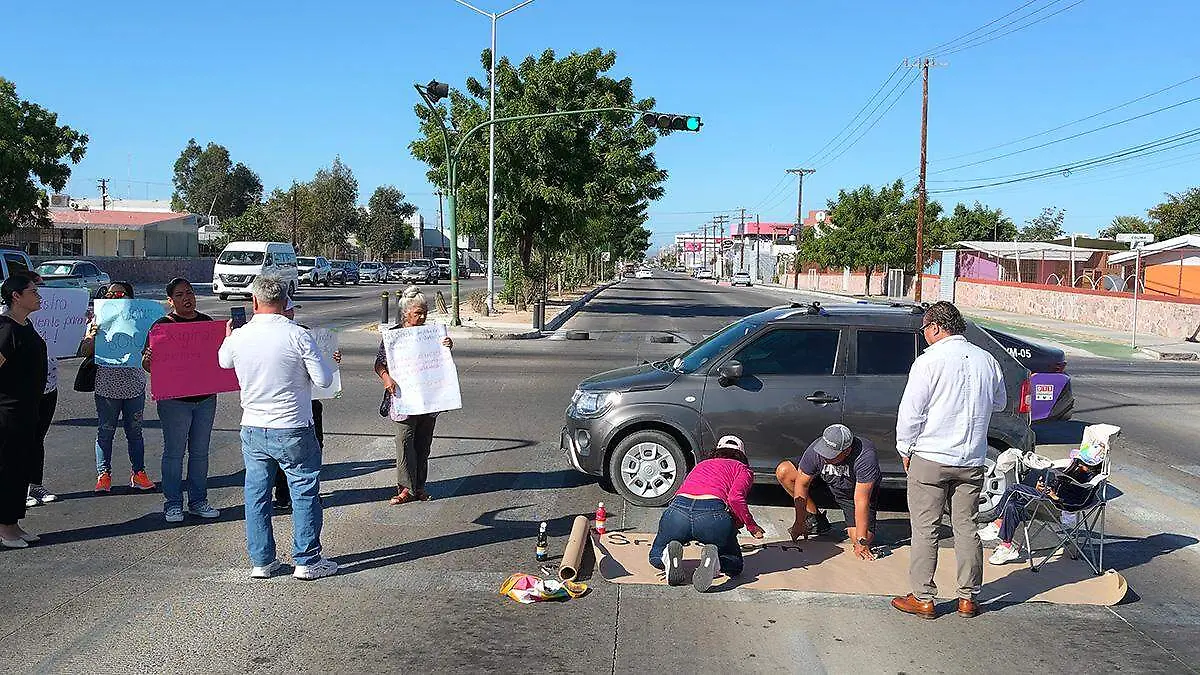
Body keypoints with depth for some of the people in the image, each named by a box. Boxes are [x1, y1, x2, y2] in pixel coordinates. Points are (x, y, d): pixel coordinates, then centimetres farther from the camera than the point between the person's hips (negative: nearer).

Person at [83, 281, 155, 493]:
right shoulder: (99, 321, 1)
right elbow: (87, 352, -4)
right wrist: (92, 335, -21)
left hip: (134, 386, 1)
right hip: (106, 386, -1)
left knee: (134, 431, 10)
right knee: (105, 432, 6)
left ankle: (138, 472, 20)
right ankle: (103, 474, 16)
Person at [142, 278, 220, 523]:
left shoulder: (207, 322, 10)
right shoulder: (162, 325, -4)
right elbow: (148, 365, -5)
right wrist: (147, 360, -28)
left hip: (206, 397, 4)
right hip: (174, 399, -4)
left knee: (200, 451, 11)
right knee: (174, 452, 3)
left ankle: (198, 501, 20)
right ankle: (172, 503, 13)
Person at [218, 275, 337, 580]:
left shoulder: (237, 337, -2)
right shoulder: (299, 336, -15)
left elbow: (224, 361, 21)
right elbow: (324, 380, -13)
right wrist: (318, 361, 9)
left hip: (253, 430, 4)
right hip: (293, 431, -4)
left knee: (256, 495, 13)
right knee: (305, 494, 7)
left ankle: (261, 561, 21)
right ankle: (307, 561, 13)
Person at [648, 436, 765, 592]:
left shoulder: (700, 465, 35)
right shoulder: (743, 469, 21)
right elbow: (735, 498, -1)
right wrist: (752, 527, 12)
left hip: (677, 510, 3)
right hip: (713, 514, -3)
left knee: (656, 555, 28)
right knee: (735, 564, 23)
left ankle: (668, 556, -9)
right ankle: (714, 560, -12)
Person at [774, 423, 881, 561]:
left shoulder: (866, 458, -39)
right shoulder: (815, 450, -29)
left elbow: (861, 501, -37)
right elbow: (801, 484, -18)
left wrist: (861, 541, -34)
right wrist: (799, 523, -16)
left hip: (858, 491, -4)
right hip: (828, 485, 4)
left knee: (864, 538, -24)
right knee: (783, 471, -16)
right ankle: (815, 519, 1)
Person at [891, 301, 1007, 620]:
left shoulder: (929, 361, -12)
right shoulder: (987, 360, 4)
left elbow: (910, 411, -12)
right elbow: (1000, 403, 19)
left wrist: (905, 450, 1)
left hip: (930, 459, -5)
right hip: (972, 461, 5)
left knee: (925, 530, 3)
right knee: (967, 528, 13)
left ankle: (923, 599, 8)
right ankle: (968, 598, 20)